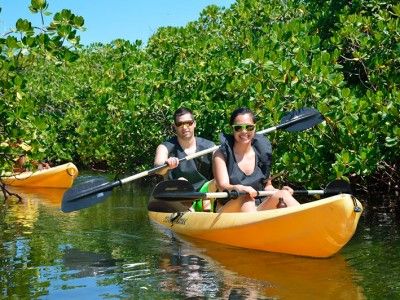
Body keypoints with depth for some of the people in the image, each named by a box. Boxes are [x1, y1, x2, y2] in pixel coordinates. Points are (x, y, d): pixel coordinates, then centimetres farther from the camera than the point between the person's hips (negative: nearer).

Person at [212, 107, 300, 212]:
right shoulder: (221, 154, 0)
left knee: (283, 195, -21)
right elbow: (222, 186, -15)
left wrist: (279, 192, -5)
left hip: (259, 211, 4)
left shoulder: (262, 152, 11)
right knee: (245, 199, -34)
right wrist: (238, 188, -38)